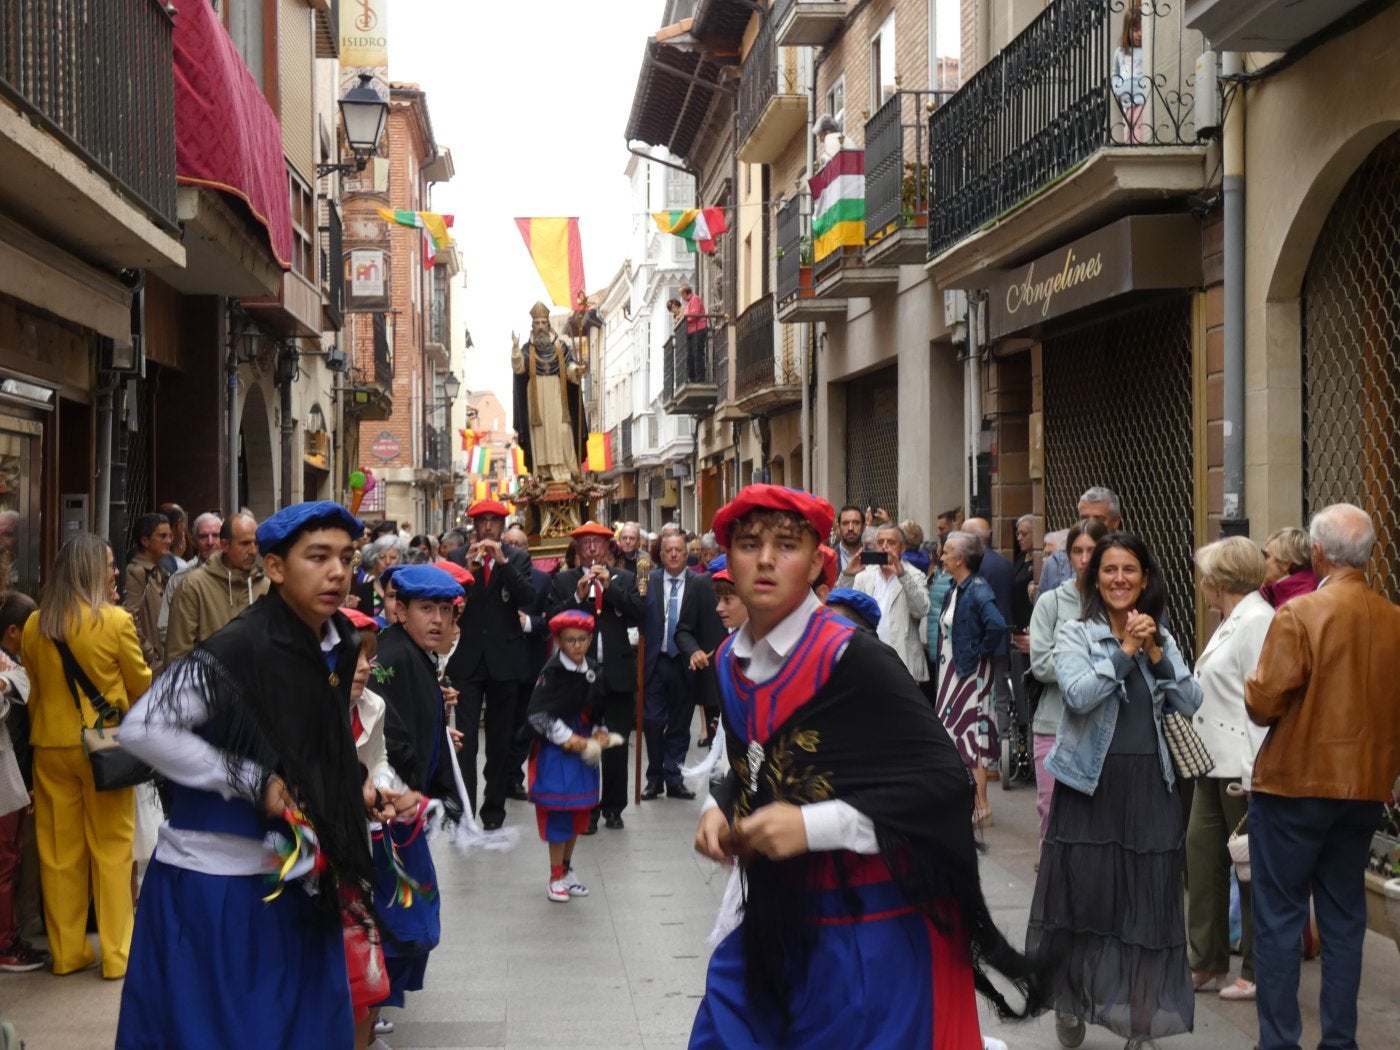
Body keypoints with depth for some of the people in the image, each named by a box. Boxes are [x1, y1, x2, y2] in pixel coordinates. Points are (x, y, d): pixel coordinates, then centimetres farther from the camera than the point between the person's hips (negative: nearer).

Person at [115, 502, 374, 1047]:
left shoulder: (340, 645, 3)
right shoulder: (238, 650, -22)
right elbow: (142, 729, -27)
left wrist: (354, 784, 5)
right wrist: (253, 782, -24)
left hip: (295, 878, 7)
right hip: (216, 880, -7)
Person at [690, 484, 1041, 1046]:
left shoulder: (852, 658, -18)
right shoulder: (731, 661, 4)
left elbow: (943, 778, -20)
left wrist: (812, 825, -24)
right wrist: (720, 807, -1)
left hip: (873, 926, -7)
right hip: (775, 913, 7)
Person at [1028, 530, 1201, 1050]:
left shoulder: (1161, 636, 10)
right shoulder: (1074, 635, -2)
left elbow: (1190, 702, 0)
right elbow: (1078, 694, -19)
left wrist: (1156, 653, -11)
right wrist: (1125, 651, -18)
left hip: (1150, 785, 3)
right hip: (1091, 783, -3)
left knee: (1147, 904, 5)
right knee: (1083, 895, 5)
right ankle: (1069, 1003, 26)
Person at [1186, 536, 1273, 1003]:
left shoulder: (1258, 620, -15)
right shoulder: (1230, 621, 16)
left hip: (1243, 767, -10)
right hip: (1214, 764, 10)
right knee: (1202, 858, 11)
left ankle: (1259, 973, 12)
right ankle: (1207, 964, 20)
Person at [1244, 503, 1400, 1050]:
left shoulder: (1299, 614, -17)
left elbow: (1263, 703, -17)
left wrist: (1252, 686, 4)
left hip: (1295, 784, -5)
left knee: (1279, 916, 4)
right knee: (1344, 915, 13)